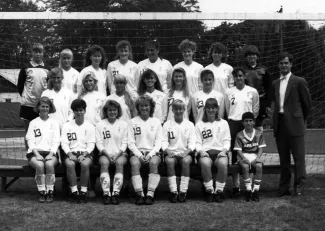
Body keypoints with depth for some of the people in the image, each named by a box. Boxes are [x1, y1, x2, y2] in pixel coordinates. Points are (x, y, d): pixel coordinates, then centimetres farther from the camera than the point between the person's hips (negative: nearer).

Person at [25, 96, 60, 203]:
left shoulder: (54, 123, 16)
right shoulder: (33, 123, 14)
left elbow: (56, 141, 7)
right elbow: (30, 140, 4)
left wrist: (51, 154, -11)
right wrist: (37, 154, -12)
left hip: (50, 152, 0)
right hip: (35, 152, 0)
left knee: (49, 164, -33)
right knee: (39, 165, -33)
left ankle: (50, 192, -23)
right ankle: (41, 192, -22)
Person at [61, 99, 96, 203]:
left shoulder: (90, 126, 9)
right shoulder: (67, 126, 10)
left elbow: (91, 144, 2)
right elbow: (64, 143, 2)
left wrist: (84, 154, -15)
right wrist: (70, 154, -15)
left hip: (86, 153, 0)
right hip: (71, 152, 0)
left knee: (85, 164, -34)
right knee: (70, 164, -33)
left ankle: (84, 192, -23)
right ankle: (74, 192, -25)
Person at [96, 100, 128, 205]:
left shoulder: (124, 124, 9)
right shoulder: (100, 124, 8)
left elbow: (124, 143, 4)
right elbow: (98, 143, 1)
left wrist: (118, 154, -11)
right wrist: (107, 154, -13)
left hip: (120, 153, 0)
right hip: (105, 153, 0)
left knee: (120, 162, -33)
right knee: (104, 163, -33)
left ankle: (116, 193, -35)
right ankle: (106, 193, -35)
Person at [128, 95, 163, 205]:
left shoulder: (156, 122, 11)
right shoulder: (133, 122, 9)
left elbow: (158, 142, 5)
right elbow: (131, 143, 4)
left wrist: (150, 154, -11)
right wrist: (139, 155, -12)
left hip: (152, 152, 0)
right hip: (137, 152, 0)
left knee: (154, 162, -33)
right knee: (134, 163, -33)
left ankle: (150, 194, -32)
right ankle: (139, 194, -31)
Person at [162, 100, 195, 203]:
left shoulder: (190, 125, 11)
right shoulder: (167, 125, 10)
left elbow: (192, 142, 4)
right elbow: (164, 141, 3)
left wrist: (187, 151, -15)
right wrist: (167, 151, -17)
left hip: (185, 153, 0)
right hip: (171, 153, 0)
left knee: (186, 160, -35)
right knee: (169, 161, -34)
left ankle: (183, 191, -29)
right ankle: (173, 191, -31)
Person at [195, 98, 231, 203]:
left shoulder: (223, 123, 20)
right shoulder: (199, 124, 18)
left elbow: (227, 140, 12)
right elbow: (197, 142, 9)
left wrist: (224, 150, -7)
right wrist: (200, 151, -12)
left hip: (220, 151, 1)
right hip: (205, 152, 0)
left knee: (223, 163, -35)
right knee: (205, 163, -37)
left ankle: (219, 191, -21)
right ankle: (209, 190, -23)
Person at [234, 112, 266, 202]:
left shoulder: (259, 133, 8)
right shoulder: (239, 135, 3)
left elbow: (260, 148, 5)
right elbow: (238, 150, -2)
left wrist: (258, 157, -13)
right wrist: (244, 158, -19)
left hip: (255, 155, 1)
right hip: (244, 156, -1)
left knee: (259, 166, -31)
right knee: (245, 166, -34)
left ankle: (256, 190, -24)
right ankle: (248, 190, -26)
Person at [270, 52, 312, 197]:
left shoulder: (299, 81, -1)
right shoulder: (275, 84, 14)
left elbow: (307, 103, 4)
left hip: (294, 124, -5)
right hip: (279, 125, 5)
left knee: (298, 157, -3)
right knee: (283, 158, 9)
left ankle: (299, 186, 2)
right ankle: (284, 187, 14)